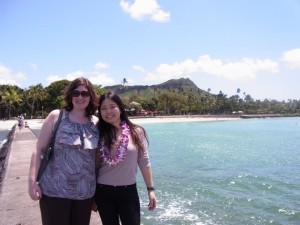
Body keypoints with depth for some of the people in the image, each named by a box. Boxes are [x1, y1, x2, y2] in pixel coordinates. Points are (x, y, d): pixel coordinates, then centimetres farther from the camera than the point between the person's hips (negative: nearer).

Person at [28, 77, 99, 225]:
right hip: (55, 190, -3)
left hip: (85, 192, 3)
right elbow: (39, 149, -4)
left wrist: (98, 189, 10)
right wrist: (32, 181, -11)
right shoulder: (56, 116, -4)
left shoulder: (96, 123, 2)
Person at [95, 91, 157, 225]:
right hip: (103, 192, 2)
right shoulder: (99, 134, -2)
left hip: (128, 191, -1)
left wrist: (150, 189, 0)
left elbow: (144, 162, 0)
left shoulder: (136, 132, -5)